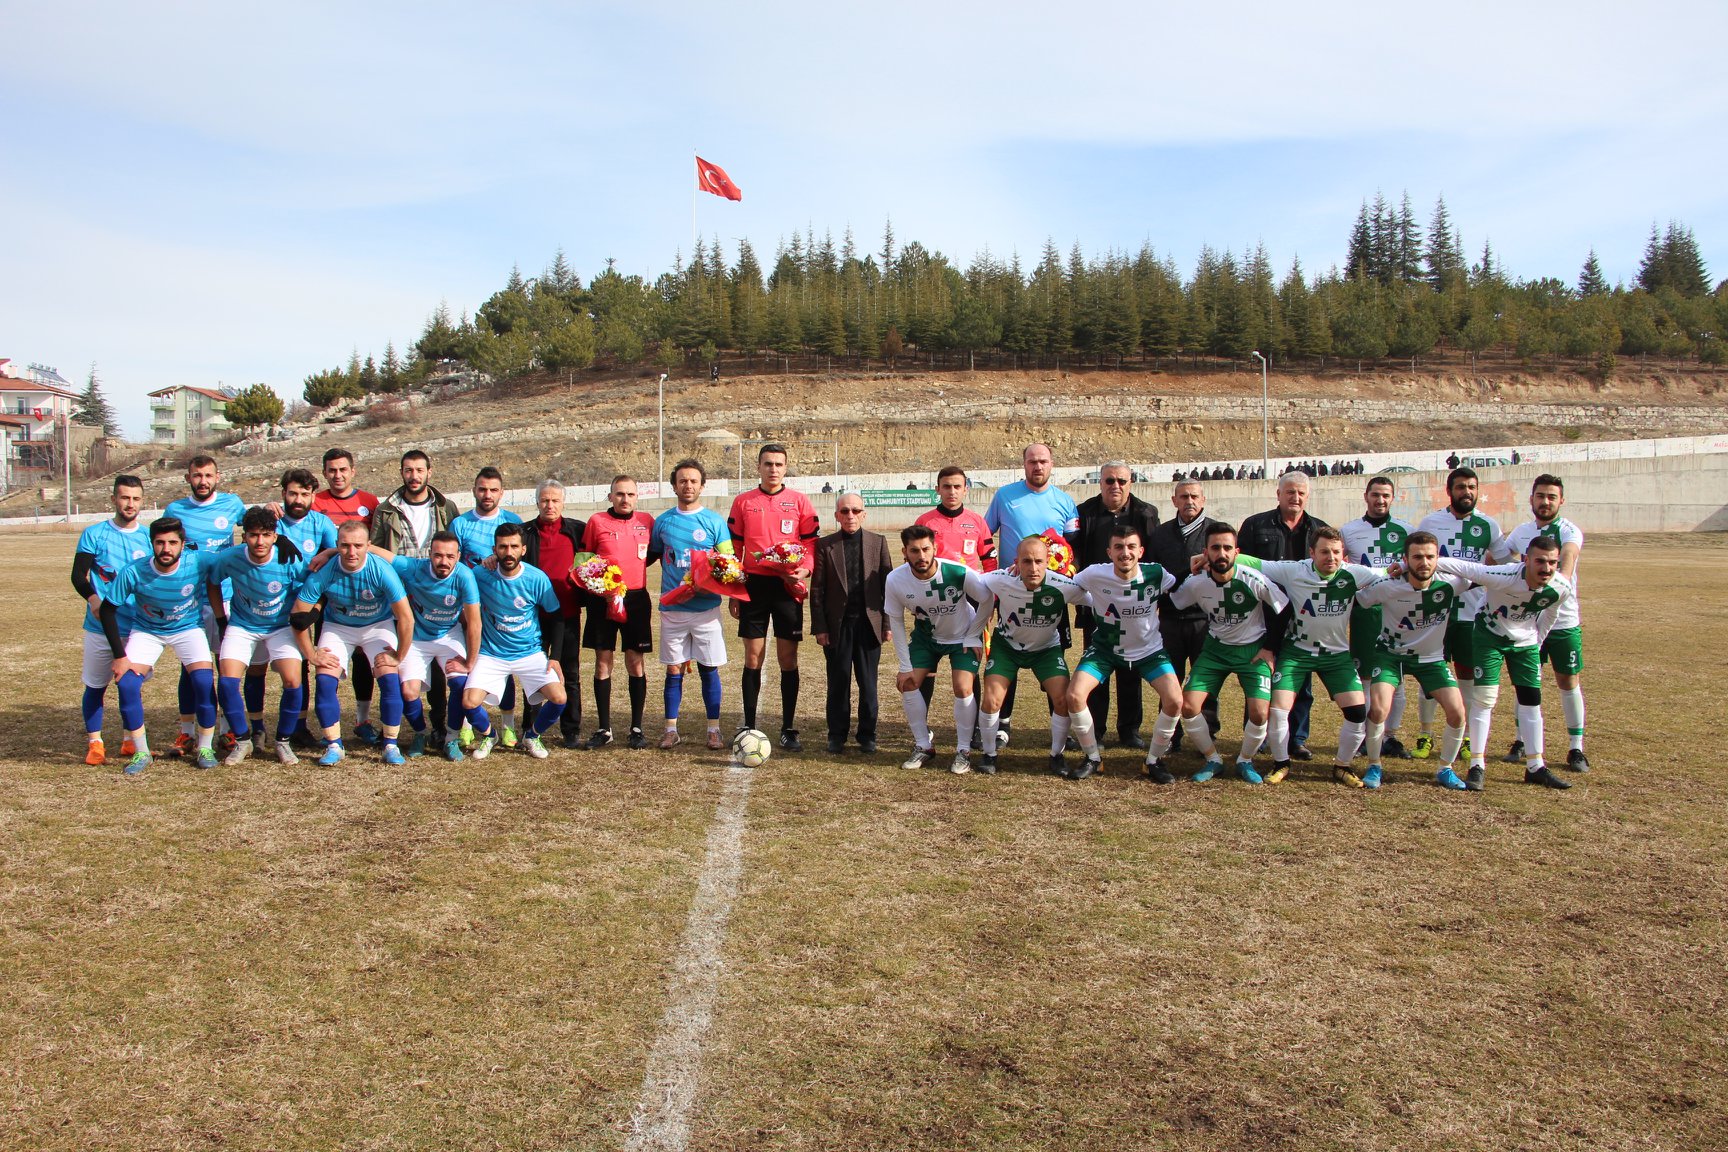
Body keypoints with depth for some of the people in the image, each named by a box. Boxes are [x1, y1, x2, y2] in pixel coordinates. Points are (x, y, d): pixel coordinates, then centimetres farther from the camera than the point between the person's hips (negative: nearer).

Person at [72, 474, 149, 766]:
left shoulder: (149, 537, 6)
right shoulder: (94, 534, -1)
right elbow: (78, 574, -5)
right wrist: (92, 597, -23)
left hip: (138, 626, 2)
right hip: (100, 625, -2)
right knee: (95, 685, 6)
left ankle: (131, 741, 22)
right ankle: (94, 743, 16)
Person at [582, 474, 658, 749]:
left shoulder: (646, 521, 6)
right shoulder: (597, 522, 2)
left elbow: (653, 552, 19)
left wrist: (630, 567, 1)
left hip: (636, 598, 1)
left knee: (636, 663, 2)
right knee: (603, 662, 3)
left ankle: (637, 728, 11)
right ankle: (604, 728, 12)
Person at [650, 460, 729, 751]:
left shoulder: (714, 521, 2)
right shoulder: (663, 521, 7)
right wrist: (673, 581, 2)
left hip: (706, 607, -1)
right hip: (672, 607, 1)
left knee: (709, 669, 3)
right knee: (674, 669, 6)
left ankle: (713, 728, 11)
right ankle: (671, 728, 15)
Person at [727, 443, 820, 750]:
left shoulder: (799, 501, 4)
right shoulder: (743, 502, 6)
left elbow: (811, 543, 4)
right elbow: (733, 548, 8)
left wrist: (804, 569, -16)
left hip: (787, 587, 0)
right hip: (754, 586, 1)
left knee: (788, 658, 2)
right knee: (753, 657, 3)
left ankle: (789, 729, 11)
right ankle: (749, 727, 11)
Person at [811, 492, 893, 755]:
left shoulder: (878, 542, 5)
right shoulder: (825, 545, 2)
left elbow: (888, 584, 4)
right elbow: (817, 589, 1)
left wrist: (888, 622, 0)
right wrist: (819, 627, -4)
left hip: (869, 623, 1)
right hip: (838, 624, -1)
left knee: (868, 682, 7)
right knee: (838, 682, 6)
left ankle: (867, 734, 18)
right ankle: (837, 735, 17)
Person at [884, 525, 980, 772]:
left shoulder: (958, 573, -34)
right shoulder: (895, 580, -25)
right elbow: (896, 622, -10)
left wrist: (973, 638, -13)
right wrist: (905, 666, -9)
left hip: (962, 637, -3)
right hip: (925, 635, 3)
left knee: (963, 689, -16)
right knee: (907, 683, -4)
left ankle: (963, 751, 4)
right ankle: (924, 746, 13)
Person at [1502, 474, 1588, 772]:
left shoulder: (1569, 531, -8)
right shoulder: (1520, 532, 7)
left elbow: (1569, 557, -29)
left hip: (1564, 622, -4)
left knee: (1569, 682, 3)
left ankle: (1576, 748, 13)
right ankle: (1522, 741, 22)